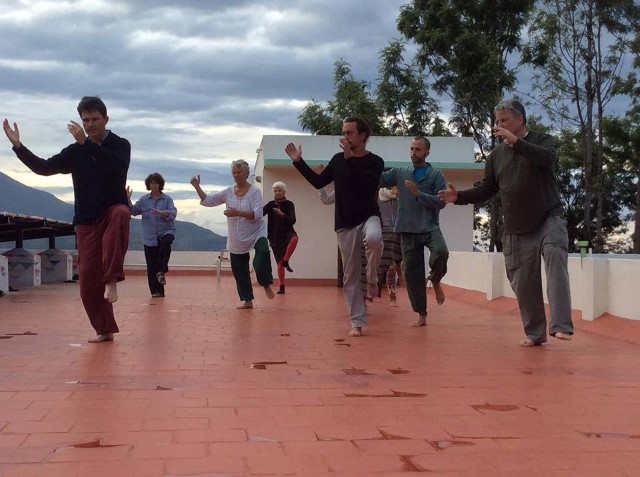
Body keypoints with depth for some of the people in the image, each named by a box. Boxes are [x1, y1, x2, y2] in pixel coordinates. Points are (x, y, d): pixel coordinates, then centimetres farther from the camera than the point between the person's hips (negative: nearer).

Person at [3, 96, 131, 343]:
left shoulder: (120, 145, -3)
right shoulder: (75, 152, 7)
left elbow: (117, 166, -25)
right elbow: (45, 168, 2)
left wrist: (86, 143, -30)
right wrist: (18, 145, -10)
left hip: (113, 211, -4)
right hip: (87, 221, 4)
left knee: (120, 215, -42)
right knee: (88, 278, -2)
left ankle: (112, 280, -45)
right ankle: (105, 330, 12)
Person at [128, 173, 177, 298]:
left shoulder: (167, 199, 0)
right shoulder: (144, 200, 9)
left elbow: (173, 213, -13)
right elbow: (134, 211, 6)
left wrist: (162, 213, -31)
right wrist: (128, 200, -8)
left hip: (166, 232, -3)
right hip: (150, 237, 3)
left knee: (166, 243, -39)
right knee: (151, 266, 0)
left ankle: (161, 271, -27)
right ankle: (156, 291, 7)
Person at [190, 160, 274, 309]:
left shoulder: (254, 191, -9)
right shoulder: (228, 192, 2)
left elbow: (257, 214, -20)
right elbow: (207, 200, 2)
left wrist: (238, 213, -30)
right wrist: (197, 187, -11)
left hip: (255, 234, -4)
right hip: (236, 239, 5)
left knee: (263, 253, -33)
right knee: (239, 271, 8)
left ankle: (266, 285, -10)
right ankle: (247, 300, 24)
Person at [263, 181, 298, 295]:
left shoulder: (289, 204, -2)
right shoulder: (271, 204, 5)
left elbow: (293, 220, -13)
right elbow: (260, 213, -8)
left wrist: (282, 215, -29)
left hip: (287, 233, -2)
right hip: (275, 237, 2)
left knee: (294, 238, -39)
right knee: (279, 262, 1)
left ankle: (286, 261, -23)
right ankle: (281, 287, 11)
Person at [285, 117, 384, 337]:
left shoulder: (375, 162, -7)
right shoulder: (338, 159, 6)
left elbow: (367, 186, -24)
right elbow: (318, 182, 12)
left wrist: (350, 159, -26)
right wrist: (298, 161, 5)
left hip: (368, 217, -4)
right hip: (345, 224, 4)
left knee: (374, 238, -40)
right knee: (350, 276, 3)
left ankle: (372, 280, -13)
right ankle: (357, 323, 12)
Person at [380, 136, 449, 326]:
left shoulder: (436, 175, 1)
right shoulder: (400, 173, 8)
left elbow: (441, 202, -7)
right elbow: (378, 179, -1)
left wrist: (419, 194, -16)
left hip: (430, 227, -2)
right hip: (408, 230, 2)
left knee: (441, 252, -32)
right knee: (412, 273, 3)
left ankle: (435, 280, 1)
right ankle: (421, 314, 16)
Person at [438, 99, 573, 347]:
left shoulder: (542, 140, 0)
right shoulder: (496, 155, 10)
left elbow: (547, 159, -23)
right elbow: (487, 190, 11)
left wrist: (516, 142, -31)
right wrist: (459, 196, -5)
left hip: (549, 218, -4)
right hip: (516, 229, 4)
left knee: (555, 255, -29)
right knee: (523, 283, 3)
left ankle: (561, 325, -33)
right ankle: (534, 333, 19)